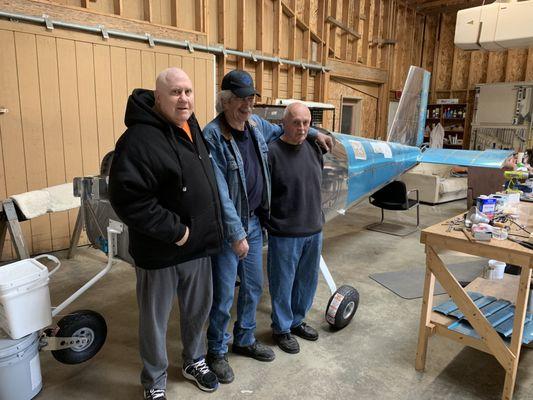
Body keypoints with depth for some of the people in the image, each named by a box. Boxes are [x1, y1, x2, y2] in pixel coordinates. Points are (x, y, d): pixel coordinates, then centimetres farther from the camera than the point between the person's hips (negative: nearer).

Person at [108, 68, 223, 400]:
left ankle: (195, 361, 47)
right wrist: (174, 231, -22)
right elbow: (128, 198, -28)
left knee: (198, 310, 23)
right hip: (161, 252, -7)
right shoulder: (140, 138, -22)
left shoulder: (190, 126, 7)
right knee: (155, 320, 13)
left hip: (198, 245, 8)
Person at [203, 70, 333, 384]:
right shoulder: (213, 136, -18)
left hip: (255, 221, 7)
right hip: (228, 227, -7)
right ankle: (217, 351, 28)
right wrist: (236, 234, -21)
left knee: (253, 287, 18)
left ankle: (245, 340, 40)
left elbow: (279, 129, 29)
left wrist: (313, 132, 28)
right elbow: (219, 192, -21)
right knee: (224, 294, 5)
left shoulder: (256, 123, 4)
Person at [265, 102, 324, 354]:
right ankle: (281, 328, 30)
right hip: (284, 234, -7)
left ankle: (297, 320, 41)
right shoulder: (271, 152, -16)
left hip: (314, 230, 7)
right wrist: (263, 226, -12)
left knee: (307, 281, 20)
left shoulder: (314, 149, 6)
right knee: (283, 283, 9)